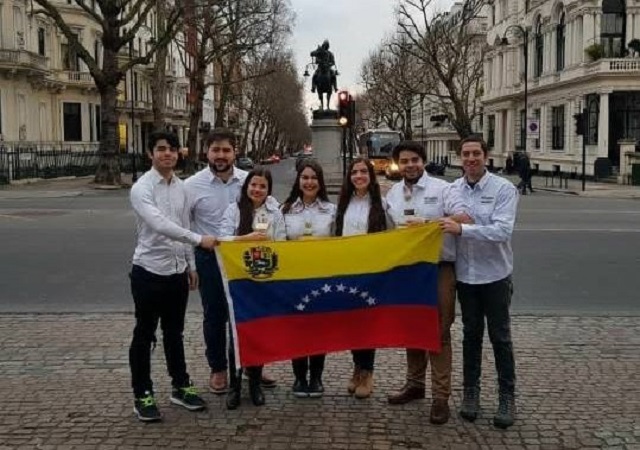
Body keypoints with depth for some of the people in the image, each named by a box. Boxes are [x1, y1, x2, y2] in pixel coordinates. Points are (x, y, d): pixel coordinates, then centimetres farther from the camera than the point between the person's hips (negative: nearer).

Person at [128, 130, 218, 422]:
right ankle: (142, 395, 17)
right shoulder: (141, 188, -15)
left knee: (174, 332, 17)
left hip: (177, 271, 6)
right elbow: (160, 225, -29)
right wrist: (199, 239, -33)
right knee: (144, 335, 6)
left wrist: (190, 265, 15)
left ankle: (181, 387, 29)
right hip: (149, 270, -6)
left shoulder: (181, 187, 7)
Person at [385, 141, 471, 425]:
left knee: (439, 332, -2)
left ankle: (441, 396, 5)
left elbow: (464, 219, -17)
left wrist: (427, 222, -24)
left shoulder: (441, 188, -8)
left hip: (439, 269, -5)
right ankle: (415, 384, 31)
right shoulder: (392, 195, 10)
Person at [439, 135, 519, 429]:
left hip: (495, 274, -3)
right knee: (471, 335, 15)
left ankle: (507, 396, 19)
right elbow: (447, 227, 6)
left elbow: (502, 230, -22)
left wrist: (462, 229, -27)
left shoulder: (504, 189, -11)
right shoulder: (453, 189, 0)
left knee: (500, 337, 7)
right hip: (466, 274, 3)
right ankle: (471, 391, 28)